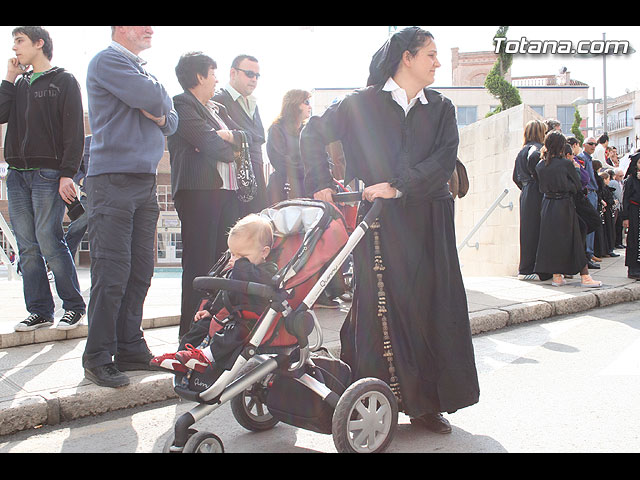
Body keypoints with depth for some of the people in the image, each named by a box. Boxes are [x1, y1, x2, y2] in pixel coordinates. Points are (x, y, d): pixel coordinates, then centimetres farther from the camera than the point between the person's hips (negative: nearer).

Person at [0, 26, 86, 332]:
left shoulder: (64, 81, 2)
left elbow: (74, 131, -6)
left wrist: (67, 174, -15)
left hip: (48, 174, -6)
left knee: (50, 244, -10)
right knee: (27, 248, 4)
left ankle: (73, 306, 3)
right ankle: (40, 311, 10)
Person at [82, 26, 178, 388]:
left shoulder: (142, 69, 23)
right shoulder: (108, 61, -3)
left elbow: (172, 120, 19)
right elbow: (154, 98, -17)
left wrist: (160, 116, -3)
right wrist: (160, 100, 6)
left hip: (146, 181, 8)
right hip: (113, 179, -8)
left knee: (140, 273, 8)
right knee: (112, 273, -7)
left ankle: (130, 349, 18)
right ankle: (98, 359, 3)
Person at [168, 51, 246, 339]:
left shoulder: (218, 109, 26)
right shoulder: (181, 104, -2)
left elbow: (241, 139, 14)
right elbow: (211, 144, -13)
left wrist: (229, 136, -6)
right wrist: (229, 147, 5)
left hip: (227, 189, 8)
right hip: (198, 190, -8)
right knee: (200, 263, -7)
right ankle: (192, 334, -1)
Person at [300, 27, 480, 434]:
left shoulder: (441, 108, 13)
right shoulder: (364, 103, 5)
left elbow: (445, 160, -1)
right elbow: (314, 132, 9)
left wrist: (398, 187, -14)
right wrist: (322, 183, -1)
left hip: (429, 223, 3)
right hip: (379, 223, -3)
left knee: (431, 306, 3)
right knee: (382, 307, -5)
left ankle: (426, 403, 15)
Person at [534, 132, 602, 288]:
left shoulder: (540, 165, 2)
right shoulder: (566, 163, -10)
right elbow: (578, 187, -2)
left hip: (547, 206, 4)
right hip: (565, 206, -4)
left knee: (552, 239, 9)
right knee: (573, 239, 2)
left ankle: (557, 276, 10)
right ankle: (584, 277, 5)